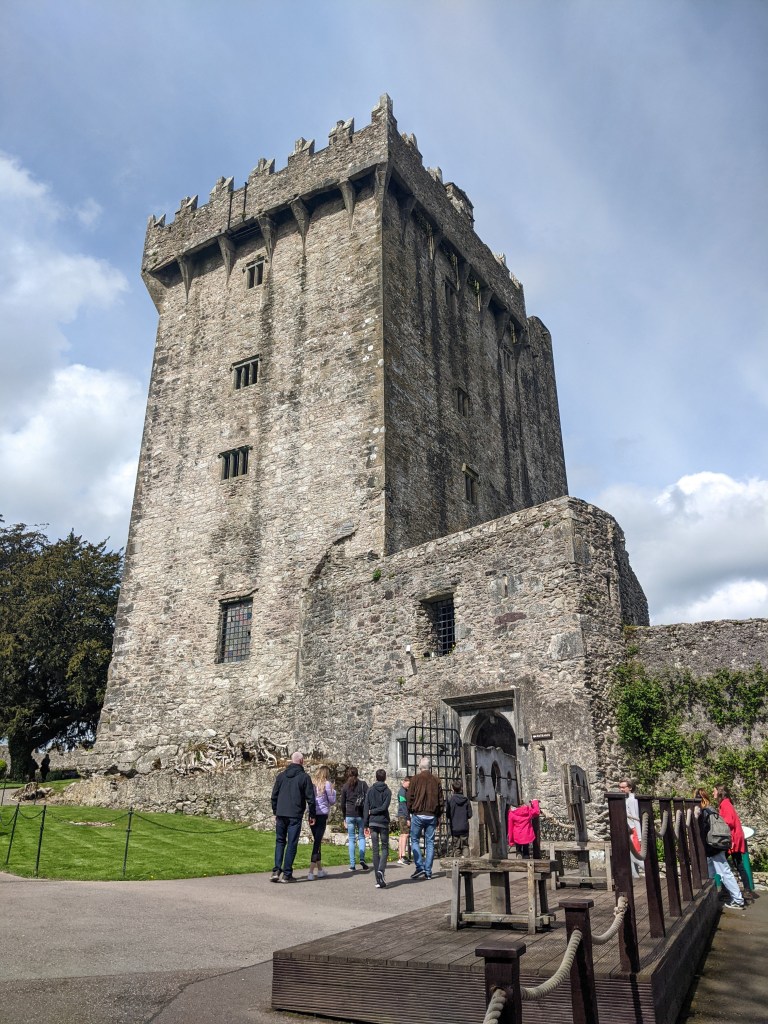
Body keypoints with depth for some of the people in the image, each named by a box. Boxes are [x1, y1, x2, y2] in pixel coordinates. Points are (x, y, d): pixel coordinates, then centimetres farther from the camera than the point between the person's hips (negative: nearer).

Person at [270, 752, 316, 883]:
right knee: (292, 844, 3)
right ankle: (286, 874, 4)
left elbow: (274, 796, 12)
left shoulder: (281, 776, 9)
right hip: (295, 816, -4)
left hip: (281, 814, 4)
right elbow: (310, 798, -4)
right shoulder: (304, 777, -4)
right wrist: (312, 815, 5)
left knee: (280, 842, 14)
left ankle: (276, 871, 3)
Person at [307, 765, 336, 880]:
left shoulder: (311, 783, 7)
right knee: (317, 842, -2)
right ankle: (311, 872, -7)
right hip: (322, 815, -5)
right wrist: (333, 790, 14)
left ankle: (320, 870, 22)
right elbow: (332, 801, 0)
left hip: (312, 815, 5)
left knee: (317, 841, 15)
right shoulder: (326, 784, -5)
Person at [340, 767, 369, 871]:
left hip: (349, 815, 1)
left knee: (351, 839, 6)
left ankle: (352, 864, 3)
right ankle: (362, 858, -7)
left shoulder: (345, 786, 5)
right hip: (361, 815, -1)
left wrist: (344, 818, 14)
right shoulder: (363, 784, 1)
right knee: (361, 837, 11)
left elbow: (342, 804, 7)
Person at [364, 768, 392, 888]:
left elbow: (366, 808, 1)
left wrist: (365, 825, 3)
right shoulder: (387, 791, -2)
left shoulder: (370, 790, 5)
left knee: (375, 850, 7)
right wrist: (374, 811, 2)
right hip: (383, 822, -2)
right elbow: (385, 807, -13)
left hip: (372, 822, 2)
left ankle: (378, 880, 6)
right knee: (385, 848, 7)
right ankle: (380, 870, -18)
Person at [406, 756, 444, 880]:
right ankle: (428, 871, 6)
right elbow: (440, 800, 9)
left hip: (418, 814, -3)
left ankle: (420, 867, -5)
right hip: (432, 816, 3)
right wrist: (438, 816, 15)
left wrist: (410, 812, 7)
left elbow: (410, 798, -3)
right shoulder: (436, 780, 6)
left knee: (415, 840, 8)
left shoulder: (415, 779, -3)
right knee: (430, 842, 7)